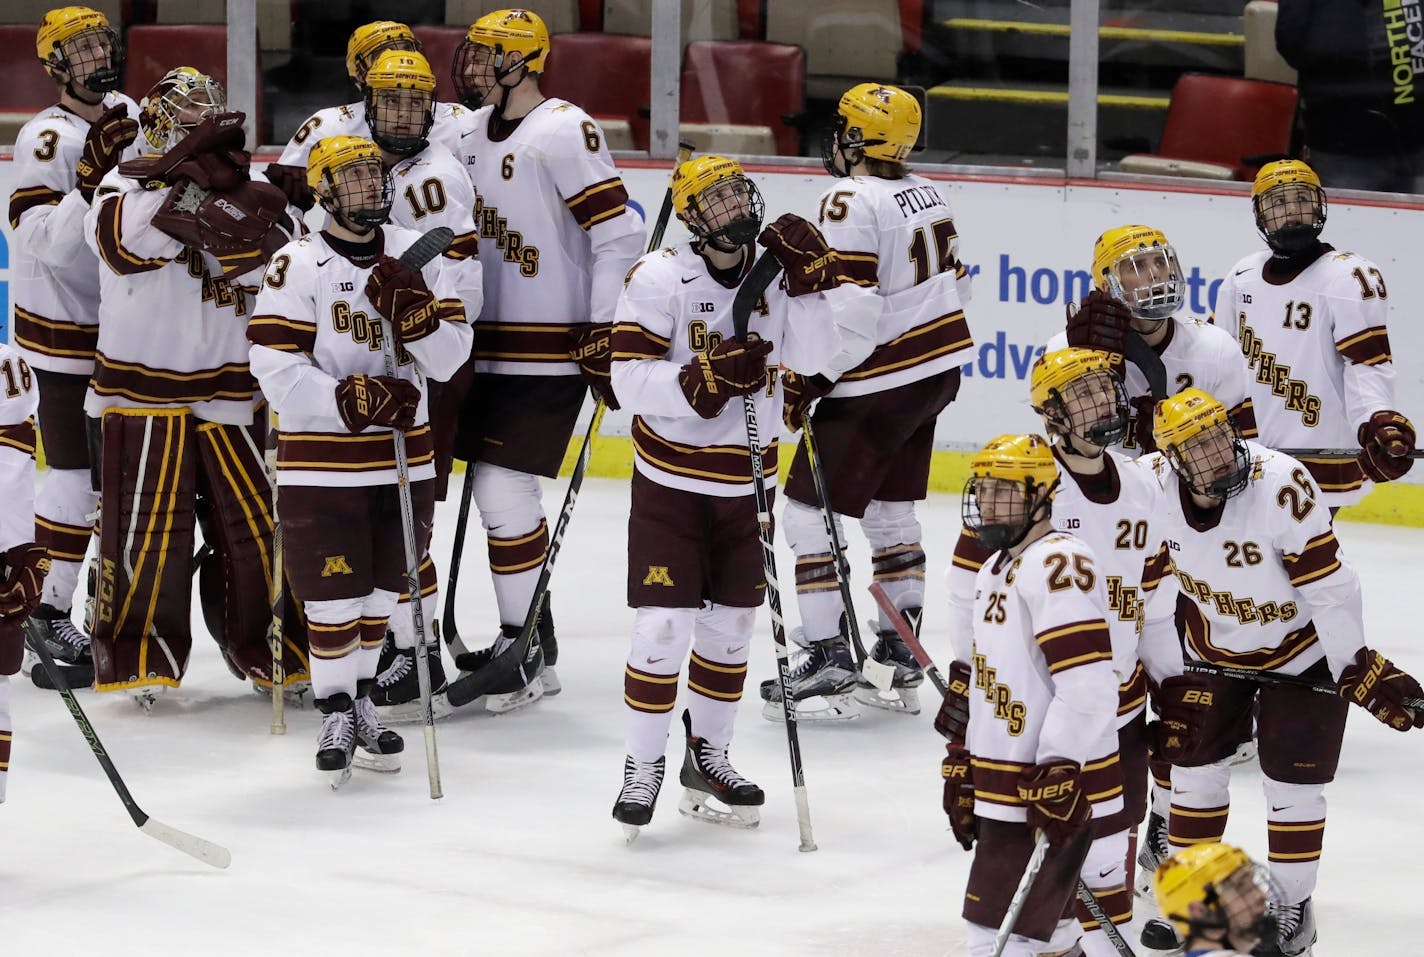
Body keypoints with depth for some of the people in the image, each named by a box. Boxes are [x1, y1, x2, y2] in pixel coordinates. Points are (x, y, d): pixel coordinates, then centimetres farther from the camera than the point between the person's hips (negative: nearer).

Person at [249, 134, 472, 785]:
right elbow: (276, 370, -16)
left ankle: (361, 699, 31)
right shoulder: (297, 266, -11)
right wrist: (356, 401, -23)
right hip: (321, 460, -4)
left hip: (405, 454, 4)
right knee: (332, 594, -2)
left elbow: (449, 357, 0)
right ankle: (335, 713, 13)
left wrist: (413, 310, -18)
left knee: (381, 588, 14)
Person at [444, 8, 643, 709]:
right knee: (496, 488, 12)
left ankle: (530, 657, -3)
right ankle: (527, 636, 23)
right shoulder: (473, 132, 12)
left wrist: (606, 335, -20)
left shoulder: (562, 132, -15)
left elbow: (620, 236, -18)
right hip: (490, 346, 9)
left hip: (548, 352, -9)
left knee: (503, 488, -11)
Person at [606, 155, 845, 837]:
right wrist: (705, 379, -31)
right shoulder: (660, 278, -15)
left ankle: (707, 759, 26)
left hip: (747, 482, 5)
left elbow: (810, 357, -11)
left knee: (732, 624, 12)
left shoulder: (773, 272, -1)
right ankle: (644, 765, 5)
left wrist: (808, 277, -19)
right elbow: (630, 380, -19)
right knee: (666, 623, -8)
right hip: (671, 480, -5)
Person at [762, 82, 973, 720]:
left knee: (808, 511, -2)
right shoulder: (924, 193, 10)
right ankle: (899, 658, 21)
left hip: (879, 387, -9)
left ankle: (829, 664, -5)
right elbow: (954, 284, 18)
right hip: (938, 371, 9)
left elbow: (849, 312, -23)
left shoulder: (850, 202, -18)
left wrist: (805, 381, -14)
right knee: (891, 511, 19)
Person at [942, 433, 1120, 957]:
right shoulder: (998, 569, 18)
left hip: (1051, 789, -10)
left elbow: (1088, 685, -24)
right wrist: (965, 767, 25)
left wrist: (1060, 774, -26)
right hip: (1004, 785, 10)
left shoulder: (1058, 564, -16)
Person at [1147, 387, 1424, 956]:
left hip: (1300, 652, -4)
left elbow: (1327, 588, -27)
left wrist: (1360, 669, -25)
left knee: (1292, 783, 0)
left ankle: (1292, 907, 19)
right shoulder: (1155, 485, -18)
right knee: (1194, 764, 9)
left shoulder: (1282, 484, -32)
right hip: (1213, 648, 4)